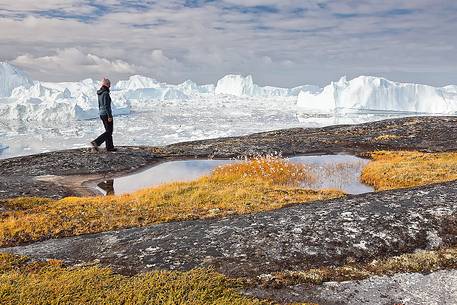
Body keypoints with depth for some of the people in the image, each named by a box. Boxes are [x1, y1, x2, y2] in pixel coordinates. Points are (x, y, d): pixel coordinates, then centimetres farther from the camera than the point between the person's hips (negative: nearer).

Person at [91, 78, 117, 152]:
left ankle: (109, 147, 17)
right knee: (109, 131, -3)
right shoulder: (105, 93, -17)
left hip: (101, 113, 9)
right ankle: (96, 142, -12)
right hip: (106, 114, -9)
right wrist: (109, 116, -21)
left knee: (108, 130, 14)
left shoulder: (100, 93, 11)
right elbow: (106, 105, -22)